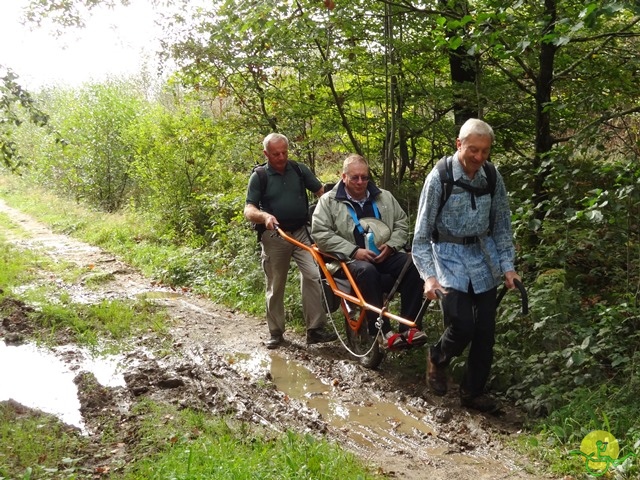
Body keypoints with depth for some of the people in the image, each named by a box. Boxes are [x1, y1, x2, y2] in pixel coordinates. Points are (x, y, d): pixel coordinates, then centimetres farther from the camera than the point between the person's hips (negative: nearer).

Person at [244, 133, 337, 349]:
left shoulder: (300, 170, 3)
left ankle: (315, 329, -9)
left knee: (312, 275, -14)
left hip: (301, 233, 1)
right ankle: (276, 332, 20)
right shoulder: (259, 177, -3)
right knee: (275, 286, 7)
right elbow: (249, 210, -10)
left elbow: (322, 192, 5)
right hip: (274, 237, -1)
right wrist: (264, 215, -32)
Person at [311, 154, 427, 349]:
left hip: (385, 255, 4)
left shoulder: (384, 197, 14)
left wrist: (391, 246, -5)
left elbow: (402, 224, 16)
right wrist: (354, 251, -14)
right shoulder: (329, 201, 2)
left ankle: (408, 326, -24)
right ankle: (383, 331, -35)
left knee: (413, 265, -26)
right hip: (350, 259, -4)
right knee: (367, 271, -39)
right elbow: (320, 233, -7)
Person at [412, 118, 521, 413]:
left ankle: (473, 392, 23)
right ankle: (438, 358, 21)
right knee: (462, 327, -14)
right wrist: (428, 275, -18)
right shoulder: (439, 178, -13)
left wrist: (507, 265, 1)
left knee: (485, 332, 4)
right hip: (450, 255, -4)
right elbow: (422, 231, -11)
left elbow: (502, 224, 8)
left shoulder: (492, 177, -2)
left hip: (484, 255, 4)